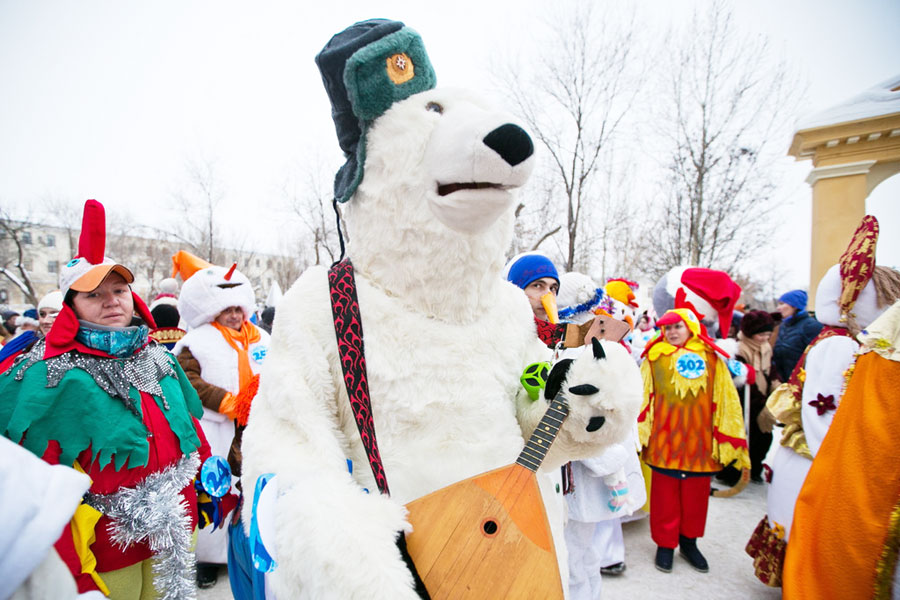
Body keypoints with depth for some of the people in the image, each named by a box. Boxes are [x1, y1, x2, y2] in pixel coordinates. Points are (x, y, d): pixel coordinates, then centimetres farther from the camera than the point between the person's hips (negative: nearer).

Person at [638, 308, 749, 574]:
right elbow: (643, 397, 1)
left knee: (696, 495, 14)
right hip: (664, 440, -1)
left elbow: (725, 401, 4)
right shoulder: (655, 357, 1)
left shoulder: (712, 358, 3)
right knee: (665, 494, 8)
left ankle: (689, 542, 34)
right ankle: (665, 544, 26)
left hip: (699, 440, 1)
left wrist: (730, 442, 1)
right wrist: (640, 433, -2)